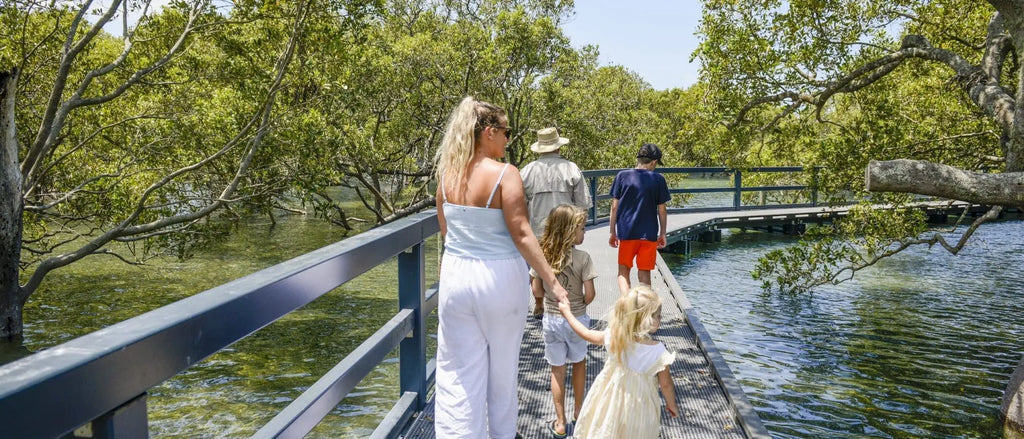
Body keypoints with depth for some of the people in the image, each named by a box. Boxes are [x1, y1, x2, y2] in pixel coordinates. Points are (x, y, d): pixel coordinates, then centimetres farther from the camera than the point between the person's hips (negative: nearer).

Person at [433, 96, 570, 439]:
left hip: (456, 275, 3)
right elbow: (521, 234, -18)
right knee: (502, 366, 17)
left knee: (459, 371, 8)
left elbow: (444, 229, 11)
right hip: (500, 277, -3)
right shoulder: (505, 174, -14)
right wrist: (552, 281, -15)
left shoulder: (448, 174, 1)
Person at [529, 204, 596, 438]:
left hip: (551, 319, 2)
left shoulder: (542, 255, -10)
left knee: (557, 370, 13)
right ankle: (578, 410, 39)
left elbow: (537, 291, -4)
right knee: (579, 362, 23)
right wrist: (580, 304, 4)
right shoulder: (582, 258, -20)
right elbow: (590, 295, -18)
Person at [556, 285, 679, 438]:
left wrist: (567, 312, 12)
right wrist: (672, 405, 6)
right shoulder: (658, 352, -28)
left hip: (609, 399, 2)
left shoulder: (613, 337, -21)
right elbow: (666, 384, -14)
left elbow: (586, 333, -3)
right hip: (637, 407, -2)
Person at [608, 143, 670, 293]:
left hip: (626, 233, 0)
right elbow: (662, 210, 2)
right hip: (649, 234, 0)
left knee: (623, 272, 10)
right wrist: (662, 234, 13)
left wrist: (612, 232, 8)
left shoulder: (622, 176, -2)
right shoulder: (658, 179, -2)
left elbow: (614, 207, -1)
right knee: (644, 274, 11)